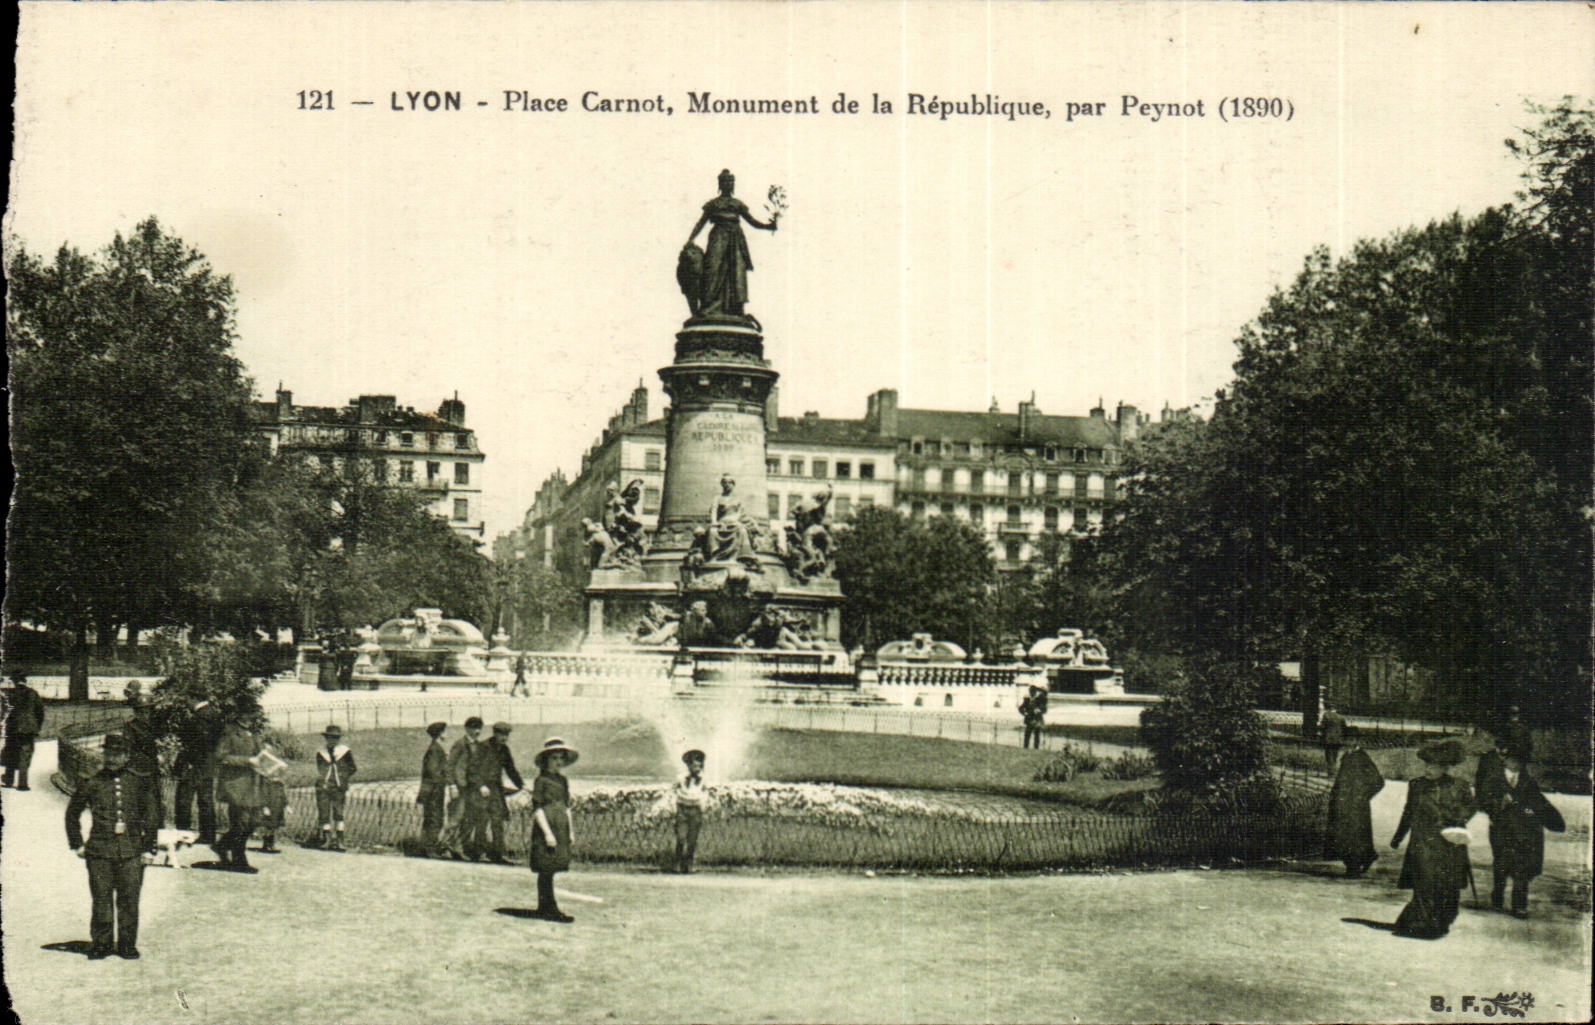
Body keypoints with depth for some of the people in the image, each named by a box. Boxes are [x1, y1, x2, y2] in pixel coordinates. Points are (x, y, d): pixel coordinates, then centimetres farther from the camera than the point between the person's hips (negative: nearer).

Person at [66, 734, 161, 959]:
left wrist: (148, 848, 5)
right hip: (99, 850, 0)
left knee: (129, 899, 1)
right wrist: (77, 844, 12)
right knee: (101, 899, 2)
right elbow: (72, 813, 17)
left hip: (131, 850, 0)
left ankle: (127, 944, 12)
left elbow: (152, 817, 9)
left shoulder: (139, 783, 5)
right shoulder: (92, 784, 5)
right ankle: (100, 943, 14)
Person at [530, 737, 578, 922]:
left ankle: (545, 908, 15)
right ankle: (548, 908, 0)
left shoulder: (563, 780, 15)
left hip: (561, 829, 7)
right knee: (546, 870, -4)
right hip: (546, 826, -7)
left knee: (550, 870, 10)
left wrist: (571, 830, 18)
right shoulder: (541, 780, -8)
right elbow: (537, 808, -11)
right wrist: (547, 832, -16)